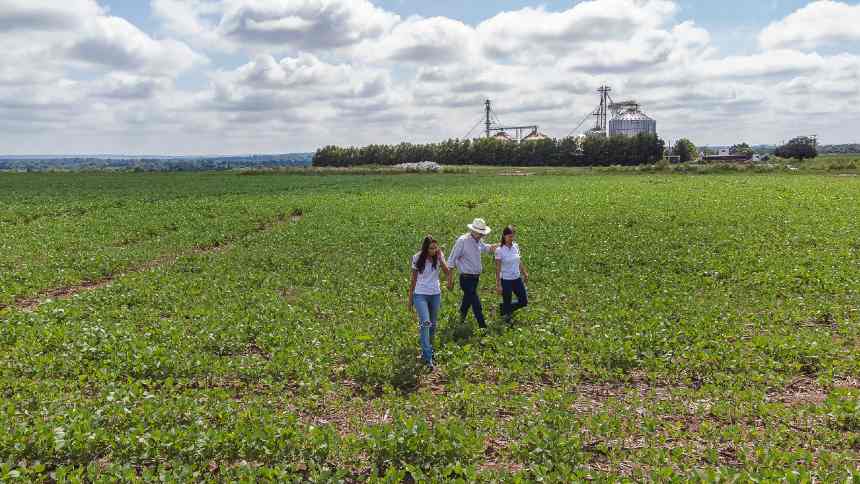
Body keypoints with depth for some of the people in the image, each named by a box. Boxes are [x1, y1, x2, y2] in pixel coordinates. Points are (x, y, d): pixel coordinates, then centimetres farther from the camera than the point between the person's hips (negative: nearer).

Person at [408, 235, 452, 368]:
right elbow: (413, 279, 2)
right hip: (420, 294, -3)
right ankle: (428, 357, -19)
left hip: (435, 294, 3)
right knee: (425, 323, -17)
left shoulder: (439, 257, -2)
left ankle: (427, 349, 34)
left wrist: (440, 257, -23)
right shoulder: (417, 259, -6)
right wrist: (410, 298, 4)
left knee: (433, 324, 13)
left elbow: (447, 272, -16)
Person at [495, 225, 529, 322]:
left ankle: (504, 307, 31)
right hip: (506, 280, -6)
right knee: (507, 303, 4)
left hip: (517, 279, 6)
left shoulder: (516, 246, 0)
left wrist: (525, 273, 19)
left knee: (524, 301, 11)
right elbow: (498, 268, -14)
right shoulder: (500, 250, -15)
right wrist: (498, 284, -15)